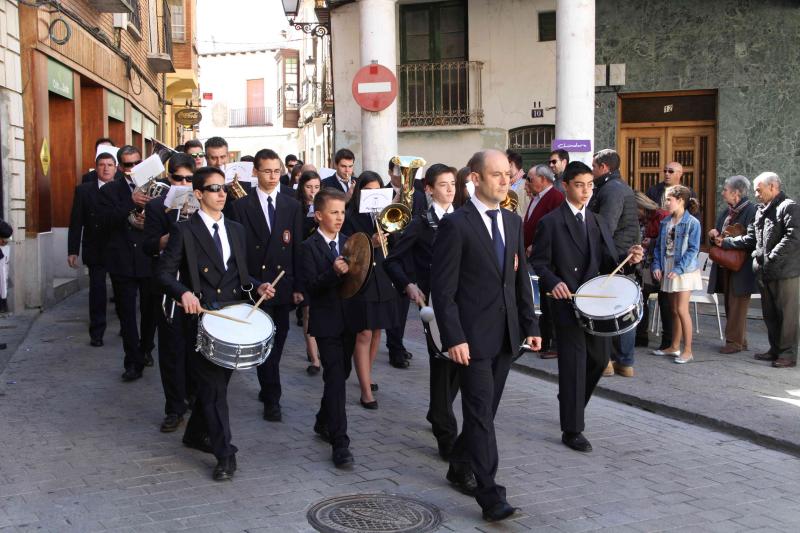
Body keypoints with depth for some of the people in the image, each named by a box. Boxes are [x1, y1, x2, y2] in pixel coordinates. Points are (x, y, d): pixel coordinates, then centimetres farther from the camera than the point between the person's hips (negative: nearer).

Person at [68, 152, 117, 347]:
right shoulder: (84, 190, 2)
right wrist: (73, 251, -3)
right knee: (97, 290, 2)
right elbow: (76, 222, 2)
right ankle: (97, 333, 10)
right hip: (95, 250, 0)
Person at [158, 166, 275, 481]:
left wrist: (257, 286, 0)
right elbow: (165, 273, -7)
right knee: (214, 386, -7)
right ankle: (225, 455, -2)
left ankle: (196, 434, 35)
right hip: (201, 318, -6)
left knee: (217, 382, 14)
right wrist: (184, 293, -24)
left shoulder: (236, 229, 14)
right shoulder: (184, 231, -4)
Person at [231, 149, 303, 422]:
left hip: (284, 284, 3)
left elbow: (297, 248, 6)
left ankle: (267, 388, 29)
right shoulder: (242, 205, -1)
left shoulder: (292, 205, 7)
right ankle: (272, 398, 2)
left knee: (277, 341, 12)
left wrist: (299, 286, 1)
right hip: (255, 284, -3)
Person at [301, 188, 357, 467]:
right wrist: (334, 272, -30)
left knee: (341, 374, 15)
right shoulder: (310, 247, -7)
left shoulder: (348, 243, 11)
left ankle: (323, 422, 36)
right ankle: (340, 443, -11)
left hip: (348, 319, 6)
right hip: (326, 321, -6)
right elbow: (310, 285, -16)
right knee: (335, 378, -11)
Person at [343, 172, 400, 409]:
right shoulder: (351, 217, -6)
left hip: (383, 280, 5)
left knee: (376, 333, 14)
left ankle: (366, 376, 33)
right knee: (364, 335, -6)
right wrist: (370, 244, -27)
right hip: (361, 281, -5)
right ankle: (366, 391, -3)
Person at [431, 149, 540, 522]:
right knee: (481, 413, -6)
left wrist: (530, 325, 9)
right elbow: (442, 287, -13)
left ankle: (460, 468, 34)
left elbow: (521, 278, 14)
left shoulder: (513, 222, 11)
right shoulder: (456, 224, -10)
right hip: (473, 336, -7)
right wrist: (453, 337, -18)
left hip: (506, 334, 7)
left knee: (485, 408, 15)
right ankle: (490, 496, -2)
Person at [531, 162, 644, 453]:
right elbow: (539, 263, -7)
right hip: (567, 304, -6)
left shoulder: (598, 222, 13)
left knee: (599, 359, 14)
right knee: (574, 365, -3)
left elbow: (609, 262, 11)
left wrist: (629, 256, -9)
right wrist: (553, 283, -25)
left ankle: (571, 406, 39)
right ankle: (572, 430, 7)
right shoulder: (550, 222, -5)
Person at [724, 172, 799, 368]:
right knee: (769, 314, 15)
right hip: (765, 272, 9)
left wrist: (772, 258, -21)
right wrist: (725, 242, 10)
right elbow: (750, 239, 19)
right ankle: (775, 349, 25)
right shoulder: (761, 210, 17)